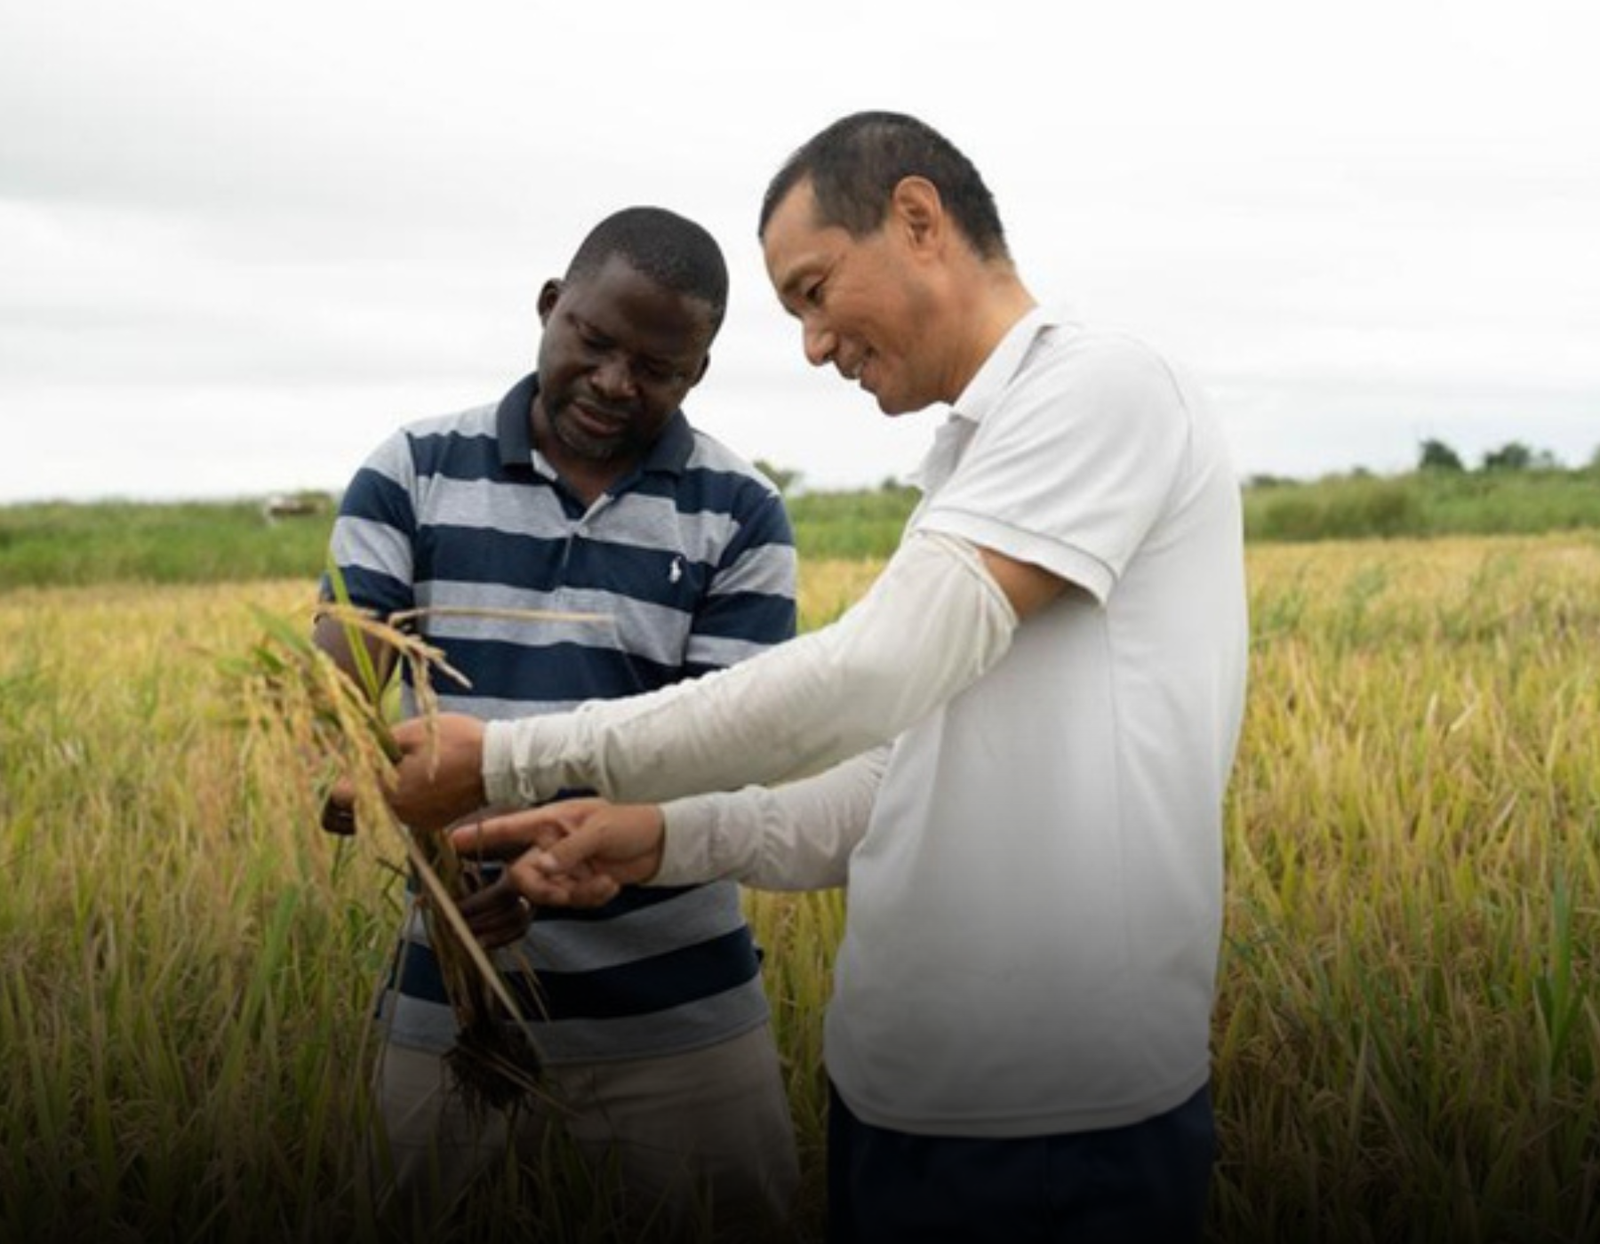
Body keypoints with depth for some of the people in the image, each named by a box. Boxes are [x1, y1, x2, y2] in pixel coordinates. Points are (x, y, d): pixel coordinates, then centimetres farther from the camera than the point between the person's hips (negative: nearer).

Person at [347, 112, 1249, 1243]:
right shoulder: (980, 460, 15)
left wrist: (518, 759, -16)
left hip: (1065, 1124, -8)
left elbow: (869, 680, -22)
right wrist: (673, 836, 0)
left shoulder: (1101, 386, -13)